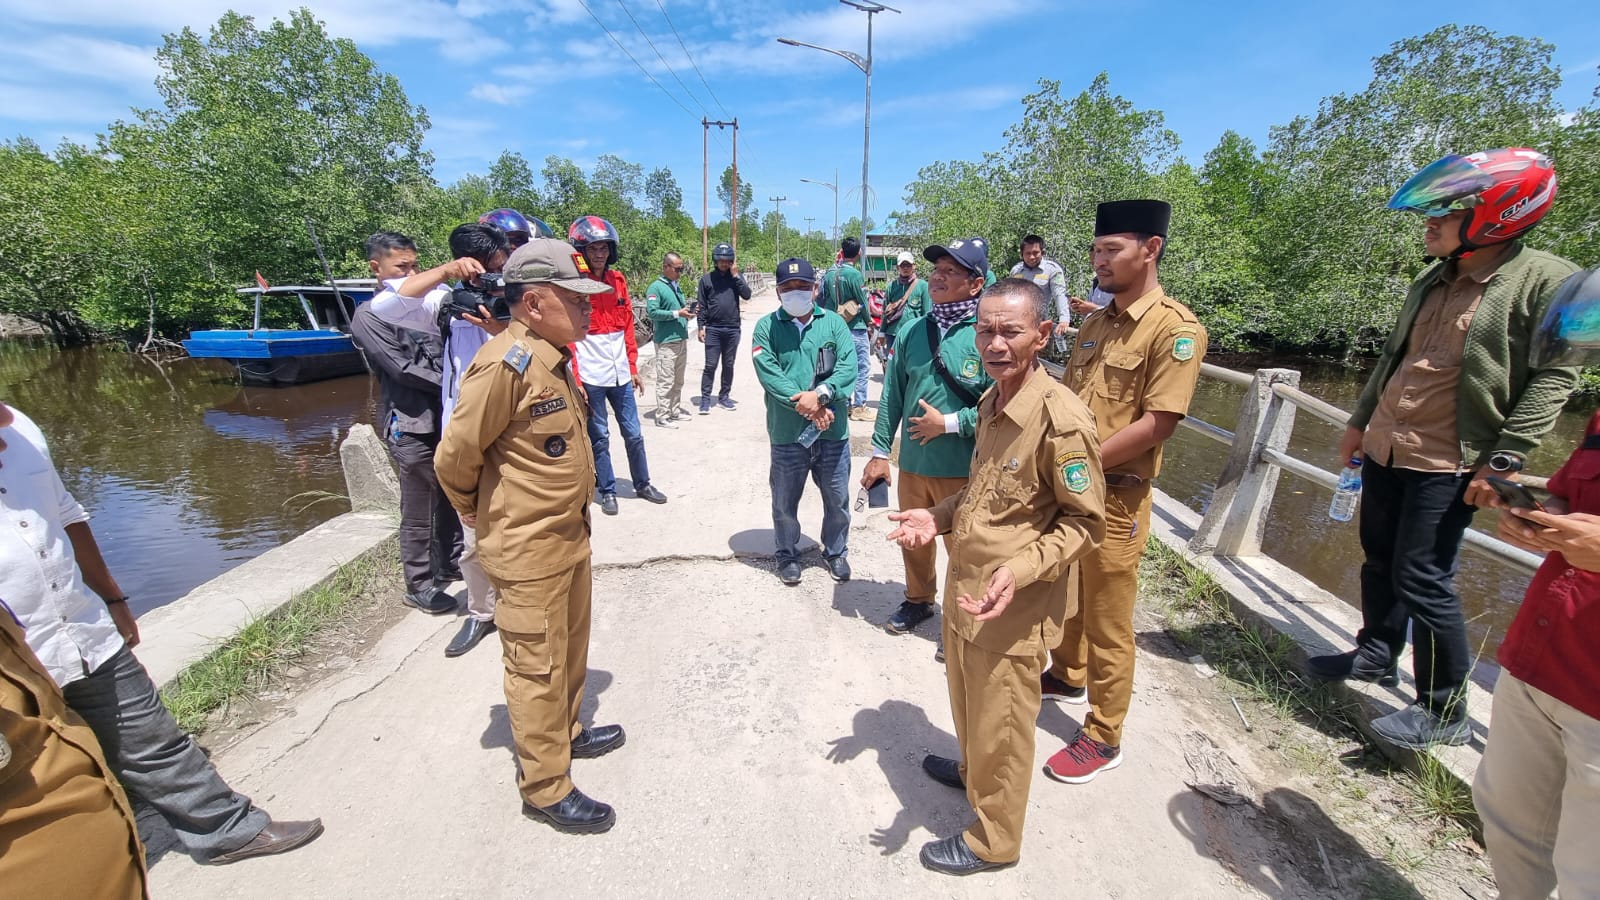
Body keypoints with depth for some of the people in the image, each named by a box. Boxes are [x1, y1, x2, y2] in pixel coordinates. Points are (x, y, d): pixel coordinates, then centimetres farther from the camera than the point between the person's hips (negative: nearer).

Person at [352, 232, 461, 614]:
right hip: (411, 427, -6)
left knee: (451, 500, 16)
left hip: (446, 418, 6)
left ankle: (449, 565, 34)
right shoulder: (369, 316, -4)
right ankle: (420, 586, 18)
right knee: (419, 514, 3)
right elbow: (403, 368, -13)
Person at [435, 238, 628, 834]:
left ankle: (566, 733, 46)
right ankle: (546, 788, 25)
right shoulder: (506, 364, -23)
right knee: (538, 669, 7)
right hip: (528, 548, -9)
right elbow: (456, 454, -17)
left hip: (568, 534, 9)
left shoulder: (555, 357, 7)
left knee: (570, 649, 24)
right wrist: (478, 513, 0)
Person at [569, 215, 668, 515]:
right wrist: (574, 379, -13)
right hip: (590, 376, -5)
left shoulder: (618, 280, 9)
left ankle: (642, 484, 30)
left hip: (620, 373, 5)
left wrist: (633, 368, 12)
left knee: (633, 434, 13)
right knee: (599, 437, 8)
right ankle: (607, 491, 23)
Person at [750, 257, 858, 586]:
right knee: (785, 501, 14)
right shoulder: (766, 327, -2)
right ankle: (788, 555, 37)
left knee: (838, 499, 15)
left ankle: (836, 551, 39)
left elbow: (849, 365, -8)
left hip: (833, 431, 2)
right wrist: (806, 405, -19)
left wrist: (821, 394, -23)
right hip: (787, 433, -1)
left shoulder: (833, 322, 3)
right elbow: (768, 373, -13)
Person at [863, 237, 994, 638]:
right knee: (913, 540, 22)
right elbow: (892, 395, 6)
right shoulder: (913, 331, 3)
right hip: (912, 463, 5)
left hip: (961, 469, -5)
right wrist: (880, 451, 6)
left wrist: (948, 423, -17)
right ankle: (918, 600, 46)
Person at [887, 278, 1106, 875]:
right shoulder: (992, 401, 3)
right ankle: (971, 768, 57)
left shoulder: (1060, 418, -23)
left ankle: (994, 842, 38)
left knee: (1000, 728, 14)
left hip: (1012, 608, -8)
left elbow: (1086, 521, -17)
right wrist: (938, 518, 2)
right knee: (965, 698, 29)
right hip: (964, 587, 8)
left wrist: (1021, 569, -28)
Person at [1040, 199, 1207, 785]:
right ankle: (1067, 676, 48)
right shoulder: (1094, 323, 10)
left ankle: (1103, 737, 25)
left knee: (1107, 624, 7)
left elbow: (1158, 422, -20)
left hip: (1116, 497, -7)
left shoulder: (1175, 327, -14)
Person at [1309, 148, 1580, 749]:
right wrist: (1360, 421, 21)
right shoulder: (1433, 282, 11)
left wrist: (1504, 459, -17)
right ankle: (1377, 656, 35)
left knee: (1423, 581, -5)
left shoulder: (1546, 281, -9)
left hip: (1446, 464, -7)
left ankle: (1444, 712, 11)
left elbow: (1553, 379, -11)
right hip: (1384, 449, 7)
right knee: (1379, 562, 16)